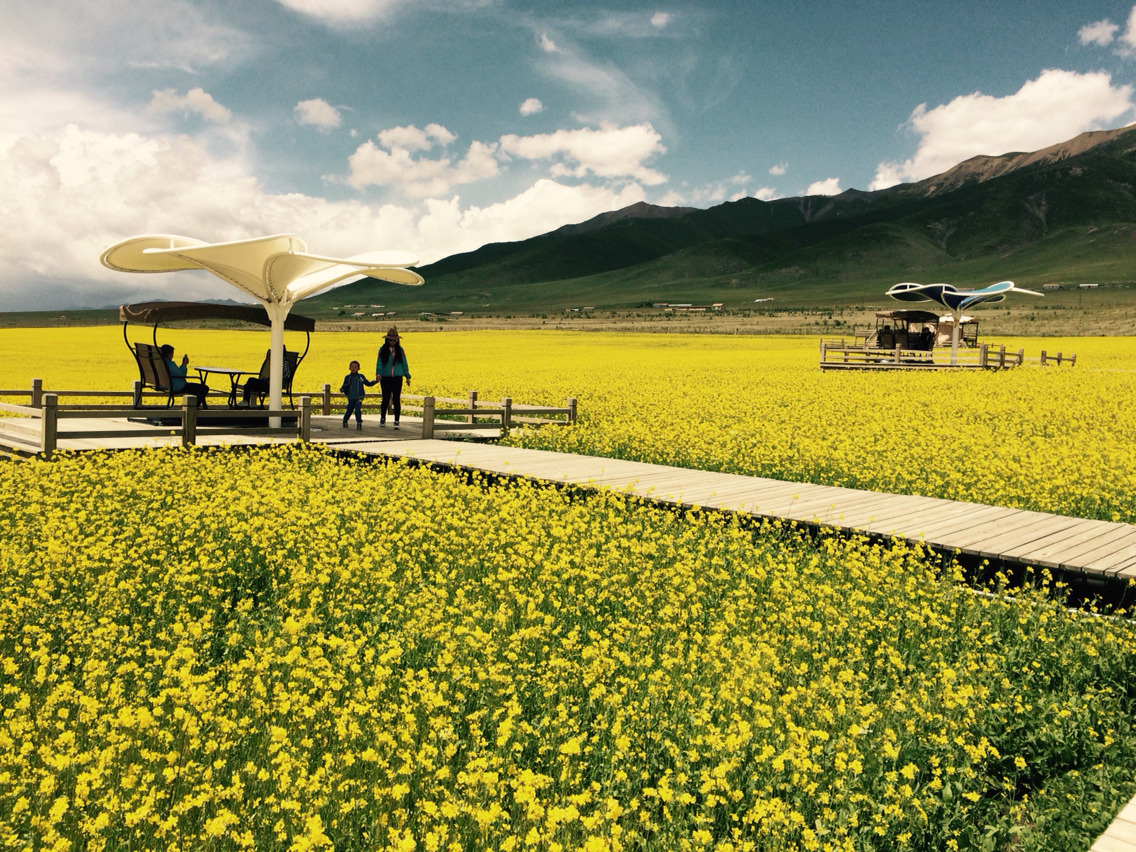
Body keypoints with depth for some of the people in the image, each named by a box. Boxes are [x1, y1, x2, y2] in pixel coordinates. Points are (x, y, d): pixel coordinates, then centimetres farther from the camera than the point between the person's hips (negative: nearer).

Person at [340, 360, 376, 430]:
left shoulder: (361, 377, 7)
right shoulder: (347, 377, 8)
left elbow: (369, 384, 16)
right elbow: (344, 387, 10)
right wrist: (342, 389, -12)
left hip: (359, 397, -1)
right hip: (351, 398, 1)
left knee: (358, 410, -16)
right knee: (349, 410, 5)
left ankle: (359, 423, -5)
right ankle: (345, 421, 32)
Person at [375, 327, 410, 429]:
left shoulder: (400, 350, 7)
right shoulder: (382, 349, 2)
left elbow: (404, 364, 13)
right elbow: (379, 363, -1)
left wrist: (407, 376, 11)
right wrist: (378, 373, -18)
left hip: (397, 378, 1)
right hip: (386, 378, -1)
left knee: (396, 399, -2)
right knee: (386, 399, 5)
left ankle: (396, 421, 4)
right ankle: (382, 418, 27)